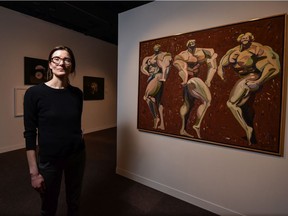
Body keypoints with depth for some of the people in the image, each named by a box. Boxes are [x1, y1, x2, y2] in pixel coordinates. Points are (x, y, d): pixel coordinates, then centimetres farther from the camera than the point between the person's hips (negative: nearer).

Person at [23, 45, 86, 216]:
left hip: (77, 156, 3)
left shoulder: (77, 93, -2)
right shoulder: (34, 93, -12)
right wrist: (34, 171, -10)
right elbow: (30, 134, -11)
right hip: (49, 160, -2)